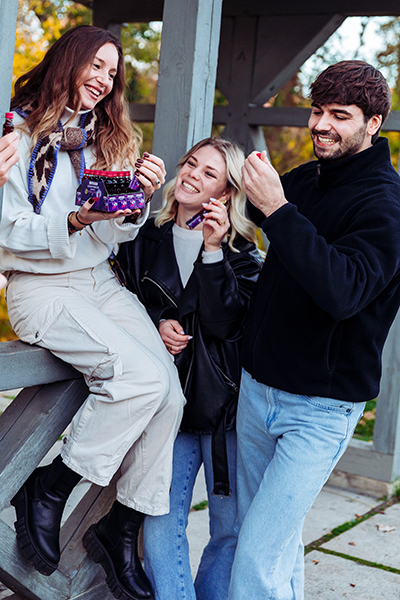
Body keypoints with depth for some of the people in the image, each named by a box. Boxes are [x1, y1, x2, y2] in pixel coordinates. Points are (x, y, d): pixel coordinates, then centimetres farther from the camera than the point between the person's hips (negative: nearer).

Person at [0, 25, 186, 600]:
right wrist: (75, 221, -22)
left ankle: (120, 530, 3)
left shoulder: (109, 138, 17)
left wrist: (136, 201, -9)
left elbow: (113, 238, 11)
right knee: (143, 374, -27)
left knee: (169, 395, -14)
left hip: (101, 282, 6)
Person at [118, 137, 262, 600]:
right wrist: (155, 324, -4)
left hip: (226, 404, -1)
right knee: (161, 523, -3)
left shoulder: (241, 254, 2)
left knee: (233, 528, 5)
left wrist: (213, 251, -18)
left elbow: (223, 322, -10)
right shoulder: (145, 239, 8)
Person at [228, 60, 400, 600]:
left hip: (321, 406, -7)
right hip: (257, 387, 7)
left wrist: (277, 208, -30)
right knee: (279, 540, 17)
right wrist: (254, 189, 10)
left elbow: (342, 292, -30)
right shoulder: (303, 180, 7)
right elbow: (251, 211, 30)